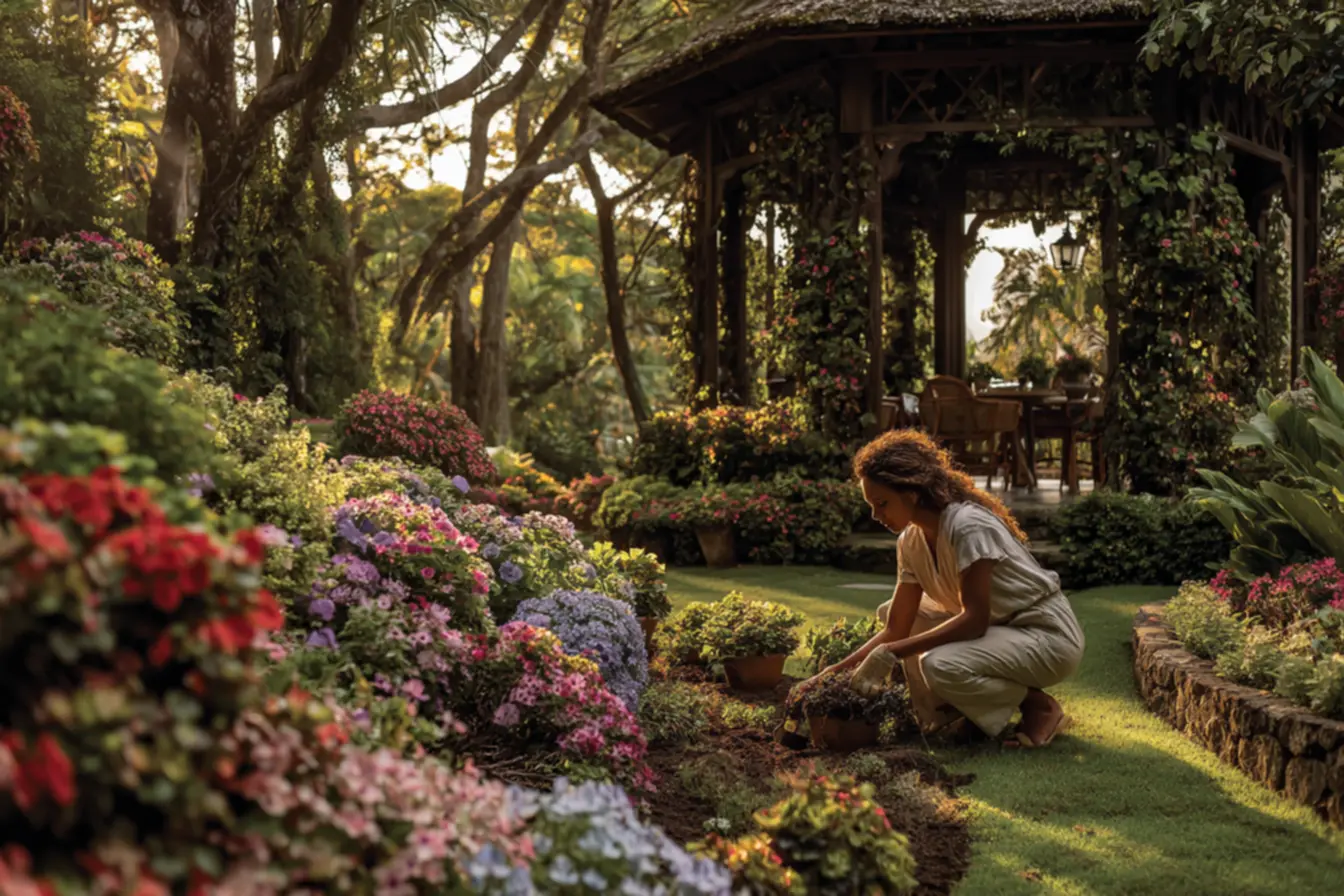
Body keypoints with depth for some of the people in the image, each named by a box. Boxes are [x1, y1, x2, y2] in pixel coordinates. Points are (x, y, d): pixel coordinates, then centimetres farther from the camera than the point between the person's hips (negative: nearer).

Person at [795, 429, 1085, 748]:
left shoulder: (968, 526, -25)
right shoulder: (911, 541, 0)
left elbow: (974, 619, -28)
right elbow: (895, 628, 0)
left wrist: (892, 652, -29)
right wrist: (835, 672, -10)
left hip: (1049, 635, -8)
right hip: (996, 628, 8)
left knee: (940, 665, -31)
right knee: (893, 611, 4)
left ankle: (1038, 705, -7)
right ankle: (944, 710, 7)